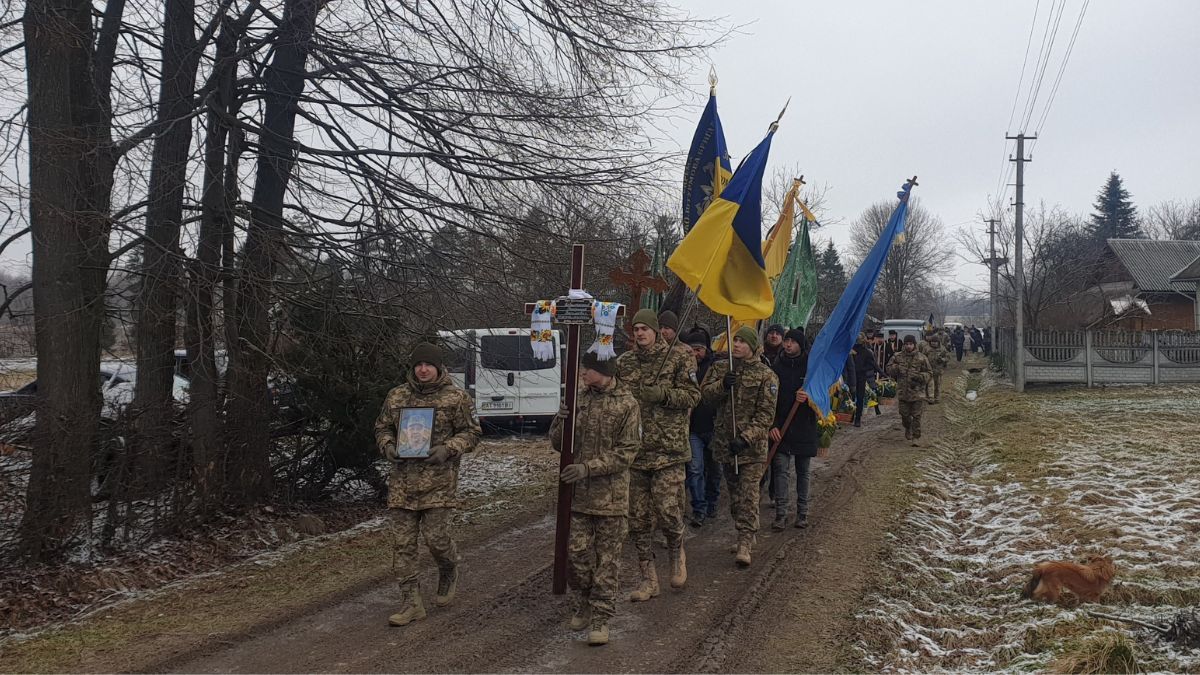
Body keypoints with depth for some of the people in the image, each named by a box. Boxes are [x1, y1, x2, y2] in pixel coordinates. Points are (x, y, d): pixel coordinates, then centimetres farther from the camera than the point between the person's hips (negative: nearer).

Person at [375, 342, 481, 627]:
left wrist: (448, 449, -14)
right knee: (403, 543, 3)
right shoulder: (396, 396, 9)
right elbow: (382, 428, 18)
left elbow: (471, 432, 1)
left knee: (436, 537, -5)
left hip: (439, 481, -3)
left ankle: (449, 572, 30)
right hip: (403, 481, 4)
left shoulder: (456, 398, 0)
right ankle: (411, 603, 12)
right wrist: (388, 446, -2)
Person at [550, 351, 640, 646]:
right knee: (577, 552, 7)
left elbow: (626, 452, -10)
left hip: (611, 495, -3)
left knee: (607, 558, 3)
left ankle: (600, 618, 9)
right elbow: (558, 444, 8)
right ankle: (581, 607, 26)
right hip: (578, 492, 4)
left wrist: (588, 468, -18)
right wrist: (560, 422, -14)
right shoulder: (577, 399, 5)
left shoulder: (627, 404, -6)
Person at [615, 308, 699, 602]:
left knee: (667, 511, -10)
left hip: (668, 449, -4)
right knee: (637, 519, 6)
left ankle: (677, 551, 23)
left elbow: (693, 395, -5)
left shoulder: (679, 358, -1)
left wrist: (663, 394, -19)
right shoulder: (624, 362, 10)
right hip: (633, 451, 4)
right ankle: (649, 579, 18)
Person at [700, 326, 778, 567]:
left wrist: (746, 438, -19)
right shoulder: (720, 368, 9)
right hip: (724, 443, 5)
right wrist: (722, 385, -19)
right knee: (734, 493, 14)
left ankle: (745, 543, -9)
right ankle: (746, 536, 28)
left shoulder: (766, 376, -5)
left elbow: (766, 414, -9)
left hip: (752, 446, -5)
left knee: (748, 494, -10)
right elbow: (705, 394, 0)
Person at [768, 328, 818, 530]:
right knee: (781, 471, -4)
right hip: (780, 429, 0)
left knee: (803, 472, 11)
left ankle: (802, 512, 20)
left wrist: (808, 397, -19)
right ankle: (781, 513, -1)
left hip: (804, 428, 0)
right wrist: (771, 426, -10)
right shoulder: (776, 367, -1)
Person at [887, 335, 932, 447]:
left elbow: (929, 373, 3)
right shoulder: (898, 357, 5)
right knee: (904, 415, 12)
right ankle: (908, 429, 40)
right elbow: (889, 370, 10)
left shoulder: (921, 358, -1)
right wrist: (896, 368, -11)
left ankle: (916, 438, 4)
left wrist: (920, 376, -16)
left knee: (916, 416, -3)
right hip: (903, 392, 2)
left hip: (917, 392, -2)